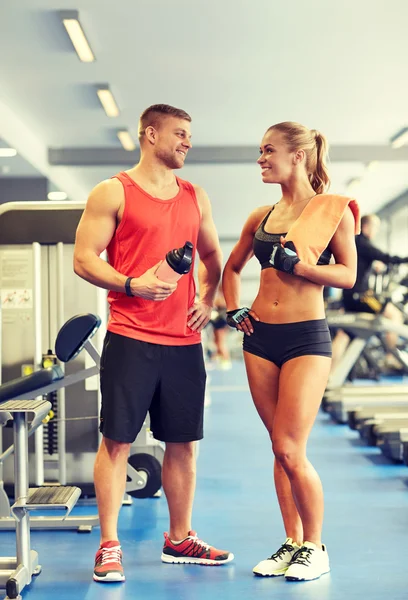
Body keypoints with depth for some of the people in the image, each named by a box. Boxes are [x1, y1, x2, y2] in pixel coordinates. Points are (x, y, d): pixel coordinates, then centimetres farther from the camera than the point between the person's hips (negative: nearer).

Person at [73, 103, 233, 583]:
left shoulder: (195, 198, 15)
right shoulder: (113, 193, -1)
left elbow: (211, 256, 25)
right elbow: (84, 259, -5)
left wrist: (207, 299, 8)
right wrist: (130, 284, -20)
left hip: (184, 340, 5)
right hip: (130, 337, -5)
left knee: (183, 442, 9)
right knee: (116, 440, -2)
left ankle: (180, 539, 23)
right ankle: (109, 546, 7)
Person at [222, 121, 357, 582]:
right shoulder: (261, 217, 12)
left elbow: (348, 274, -9)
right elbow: (231, 268, 25)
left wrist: (295, 264, -19)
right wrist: (232, 309, 10)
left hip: (306, 337, -5)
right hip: (261, 337, 5)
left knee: (290, 449, -9)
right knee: (280, 449, 9)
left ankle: (315, 548, 9)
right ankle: (292, 543, 20)